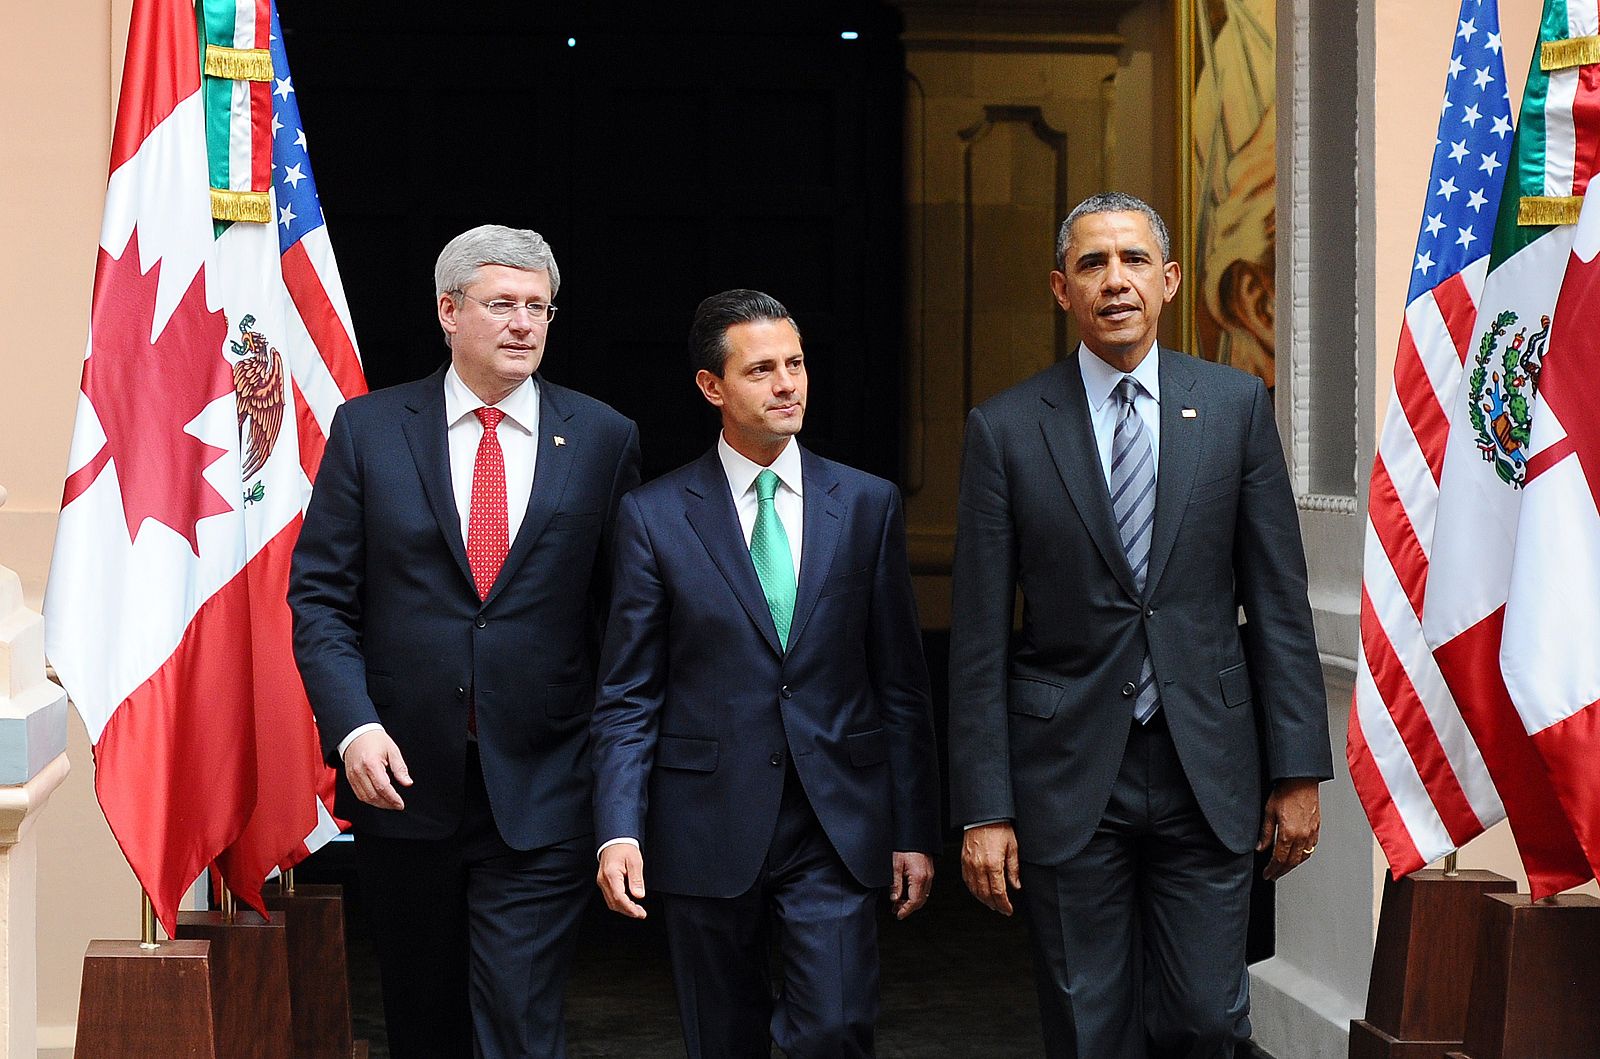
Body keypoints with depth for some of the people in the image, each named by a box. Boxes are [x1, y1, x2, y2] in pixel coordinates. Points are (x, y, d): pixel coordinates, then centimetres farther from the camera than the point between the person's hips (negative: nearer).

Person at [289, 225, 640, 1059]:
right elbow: (319, 595, 1)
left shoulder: (603, 440, 2)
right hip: (403, 779, 2)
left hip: (539, 793, -1)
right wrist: (353, 725, -12)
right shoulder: (368, 428, 2)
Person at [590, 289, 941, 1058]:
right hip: (709, 831, 0)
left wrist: (915, 831, 5)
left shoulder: (868, 505, 5)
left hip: (837, 829, 1)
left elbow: (901, 684, 7)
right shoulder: (653, 517, 1)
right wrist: (619, 831, -12)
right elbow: (627, 697, 0)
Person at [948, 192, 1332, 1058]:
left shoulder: (1235, 405, 4)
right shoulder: (1005, 429, 0)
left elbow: (1279, 603, 4)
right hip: (1068, 779, -1)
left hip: (1207, 772, 1)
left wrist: (1298, 770, 0)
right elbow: (979, 639, -1)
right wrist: (983, 811, -4)